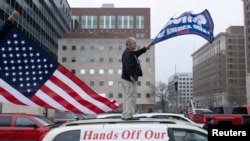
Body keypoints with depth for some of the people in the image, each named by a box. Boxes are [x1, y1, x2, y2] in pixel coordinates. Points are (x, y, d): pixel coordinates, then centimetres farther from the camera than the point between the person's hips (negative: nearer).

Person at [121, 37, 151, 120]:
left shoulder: (131, 53, 18)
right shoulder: (127, 53, -16)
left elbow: (137, 53, 38)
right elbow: (128, 65, -27)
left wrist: (145, 48, 38)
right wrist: (131, 75, -30)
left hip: (126, 79, 11)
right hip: (129, 79, -11)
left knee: (127, 97, 14)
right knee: (131, 97, -7)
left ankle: (125, 115, 19)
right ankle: (128, 115, -5)